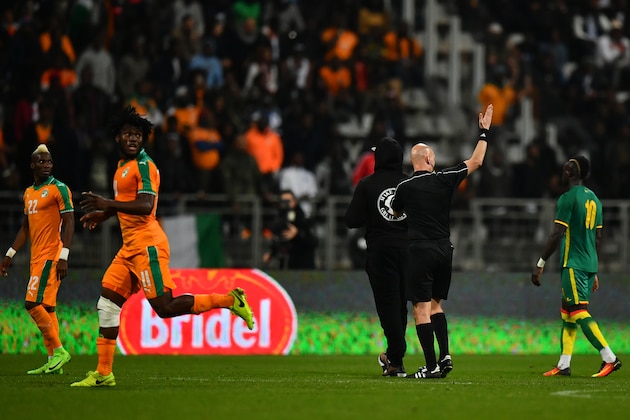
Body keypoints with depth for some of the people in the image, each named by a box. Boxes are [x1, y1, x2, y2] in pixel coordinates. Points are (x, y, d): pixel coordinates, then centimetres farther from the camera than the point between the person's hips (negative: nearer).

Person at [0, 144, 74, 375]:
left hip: (51, 257, -8)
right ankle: (53, 361, 7)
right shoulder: (29, 193, 16)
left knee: (33, 303, -15)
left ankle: (58, 350, -9)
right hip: (36, 258, 8)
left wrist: (63, 257, -21)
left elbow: (69, 223, -13)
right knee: (46, 307, 6)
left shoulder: (59, 189, -7)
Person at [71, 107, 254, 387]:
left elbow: (145, 206, -23)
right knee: (107, 303, 6)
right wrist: (103, 214, 26)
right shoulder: (122, 166, 17)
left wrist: (108, 204, -25)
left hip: (147, 245, -9)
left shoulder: (143, 166, -11)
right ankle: (103, 374, 9)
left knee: (164, 307, -13)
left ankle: (229, 301, -3)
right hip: (130, 246, 9)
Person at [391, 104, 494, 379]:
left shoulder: (405, 187, -5)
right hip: (444, 250, 4)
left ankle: (431, 366, -10)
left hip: (420, 251, -4)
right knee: (435, 304, 17)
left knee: (422, 308, -4)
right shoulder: (445, 179, 0)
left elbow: (395, 213, 15)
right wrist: (484, 132, 24)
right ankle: (445, 355, 2)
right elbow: (476, 161, 14)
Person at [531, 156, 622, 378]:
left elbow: (557, 235, -15)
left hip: (573, 265, -8)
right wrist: (594, 273, 23)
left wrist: (540, 264, -11)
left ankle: (609, 358, -19)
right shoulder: (594, 199, 15)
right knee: (567, 313, 12)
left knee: (579, 311, -10)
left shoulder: (568, 198, -10)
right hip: (589, 264, 8)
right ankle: (563, 364, 10)